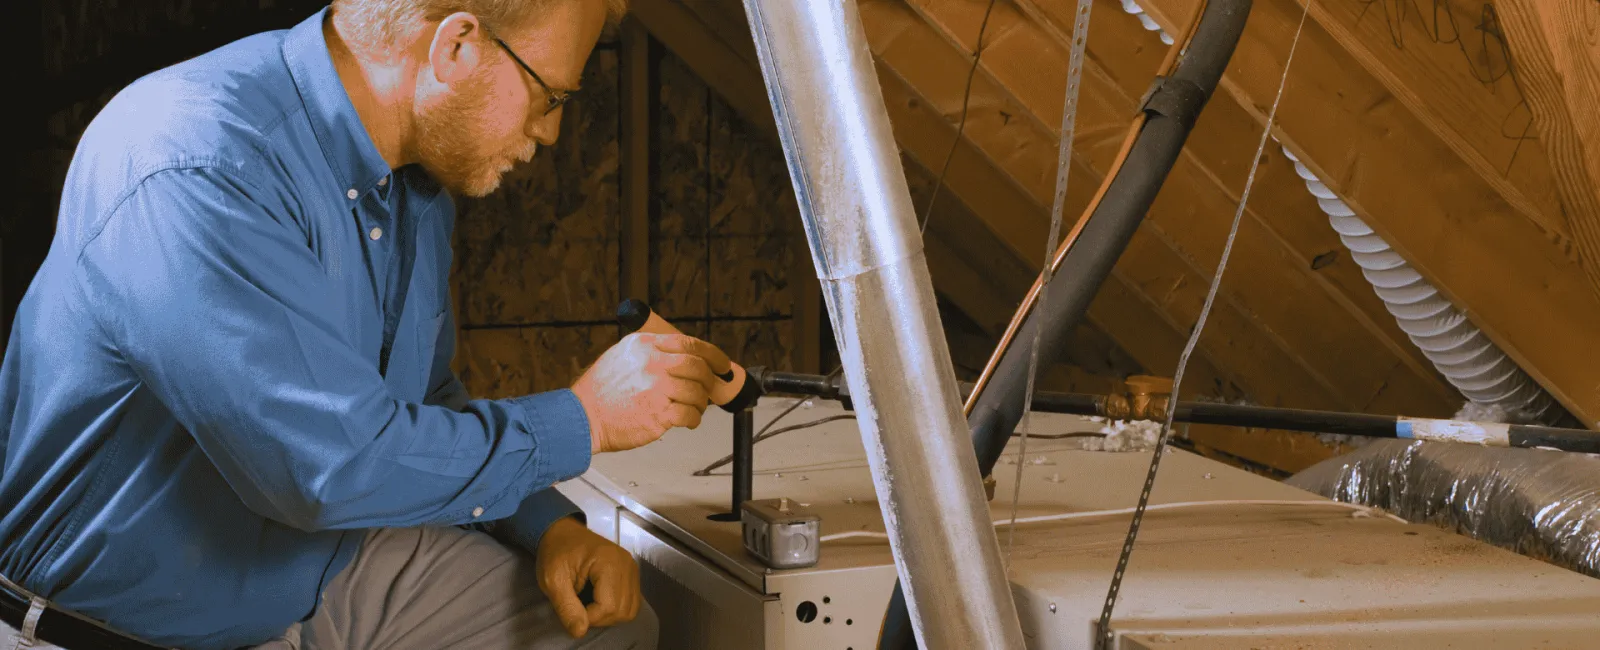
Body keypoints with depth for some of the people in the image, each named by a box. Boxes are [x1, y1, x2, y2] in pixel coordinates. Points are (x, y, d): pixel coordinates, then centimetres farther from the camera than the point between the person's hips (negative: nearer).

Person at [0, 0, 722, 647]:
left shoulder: (414, 177, 1)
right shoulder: (194, 172, -29)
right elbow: (335, 467, -32)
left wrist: (550, 527, -2)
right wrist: (583, 419, -21)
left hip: (323, 567, 8)